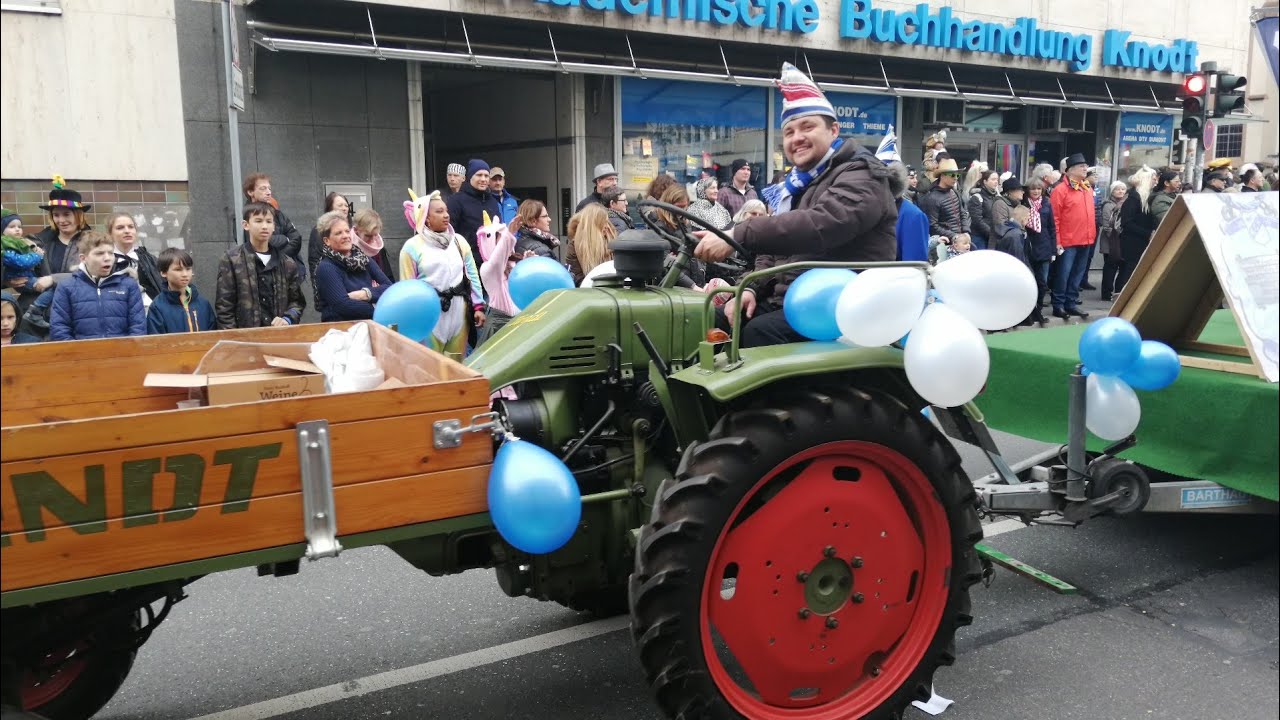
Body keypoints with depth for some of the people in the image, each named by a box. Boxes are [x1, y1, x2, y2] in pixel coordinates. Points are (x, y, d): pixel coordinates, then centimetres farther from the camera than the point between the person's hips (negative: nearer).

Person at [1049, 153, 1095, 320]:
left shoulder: (1088, 189, 13)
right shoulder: (1061, 190, -9)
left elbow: (1090, 214, 20)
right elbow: (1054, 218, -11)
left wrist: (1091, 235, 13)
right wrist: (1057, 241, -14)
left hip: (1085, 240, 7)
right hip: (1068, 242, -7)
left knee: (1077, 275, 12)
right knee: (1063, 274, -3)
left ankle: (1071, 303, 20)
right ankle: (1058, 305, 5)